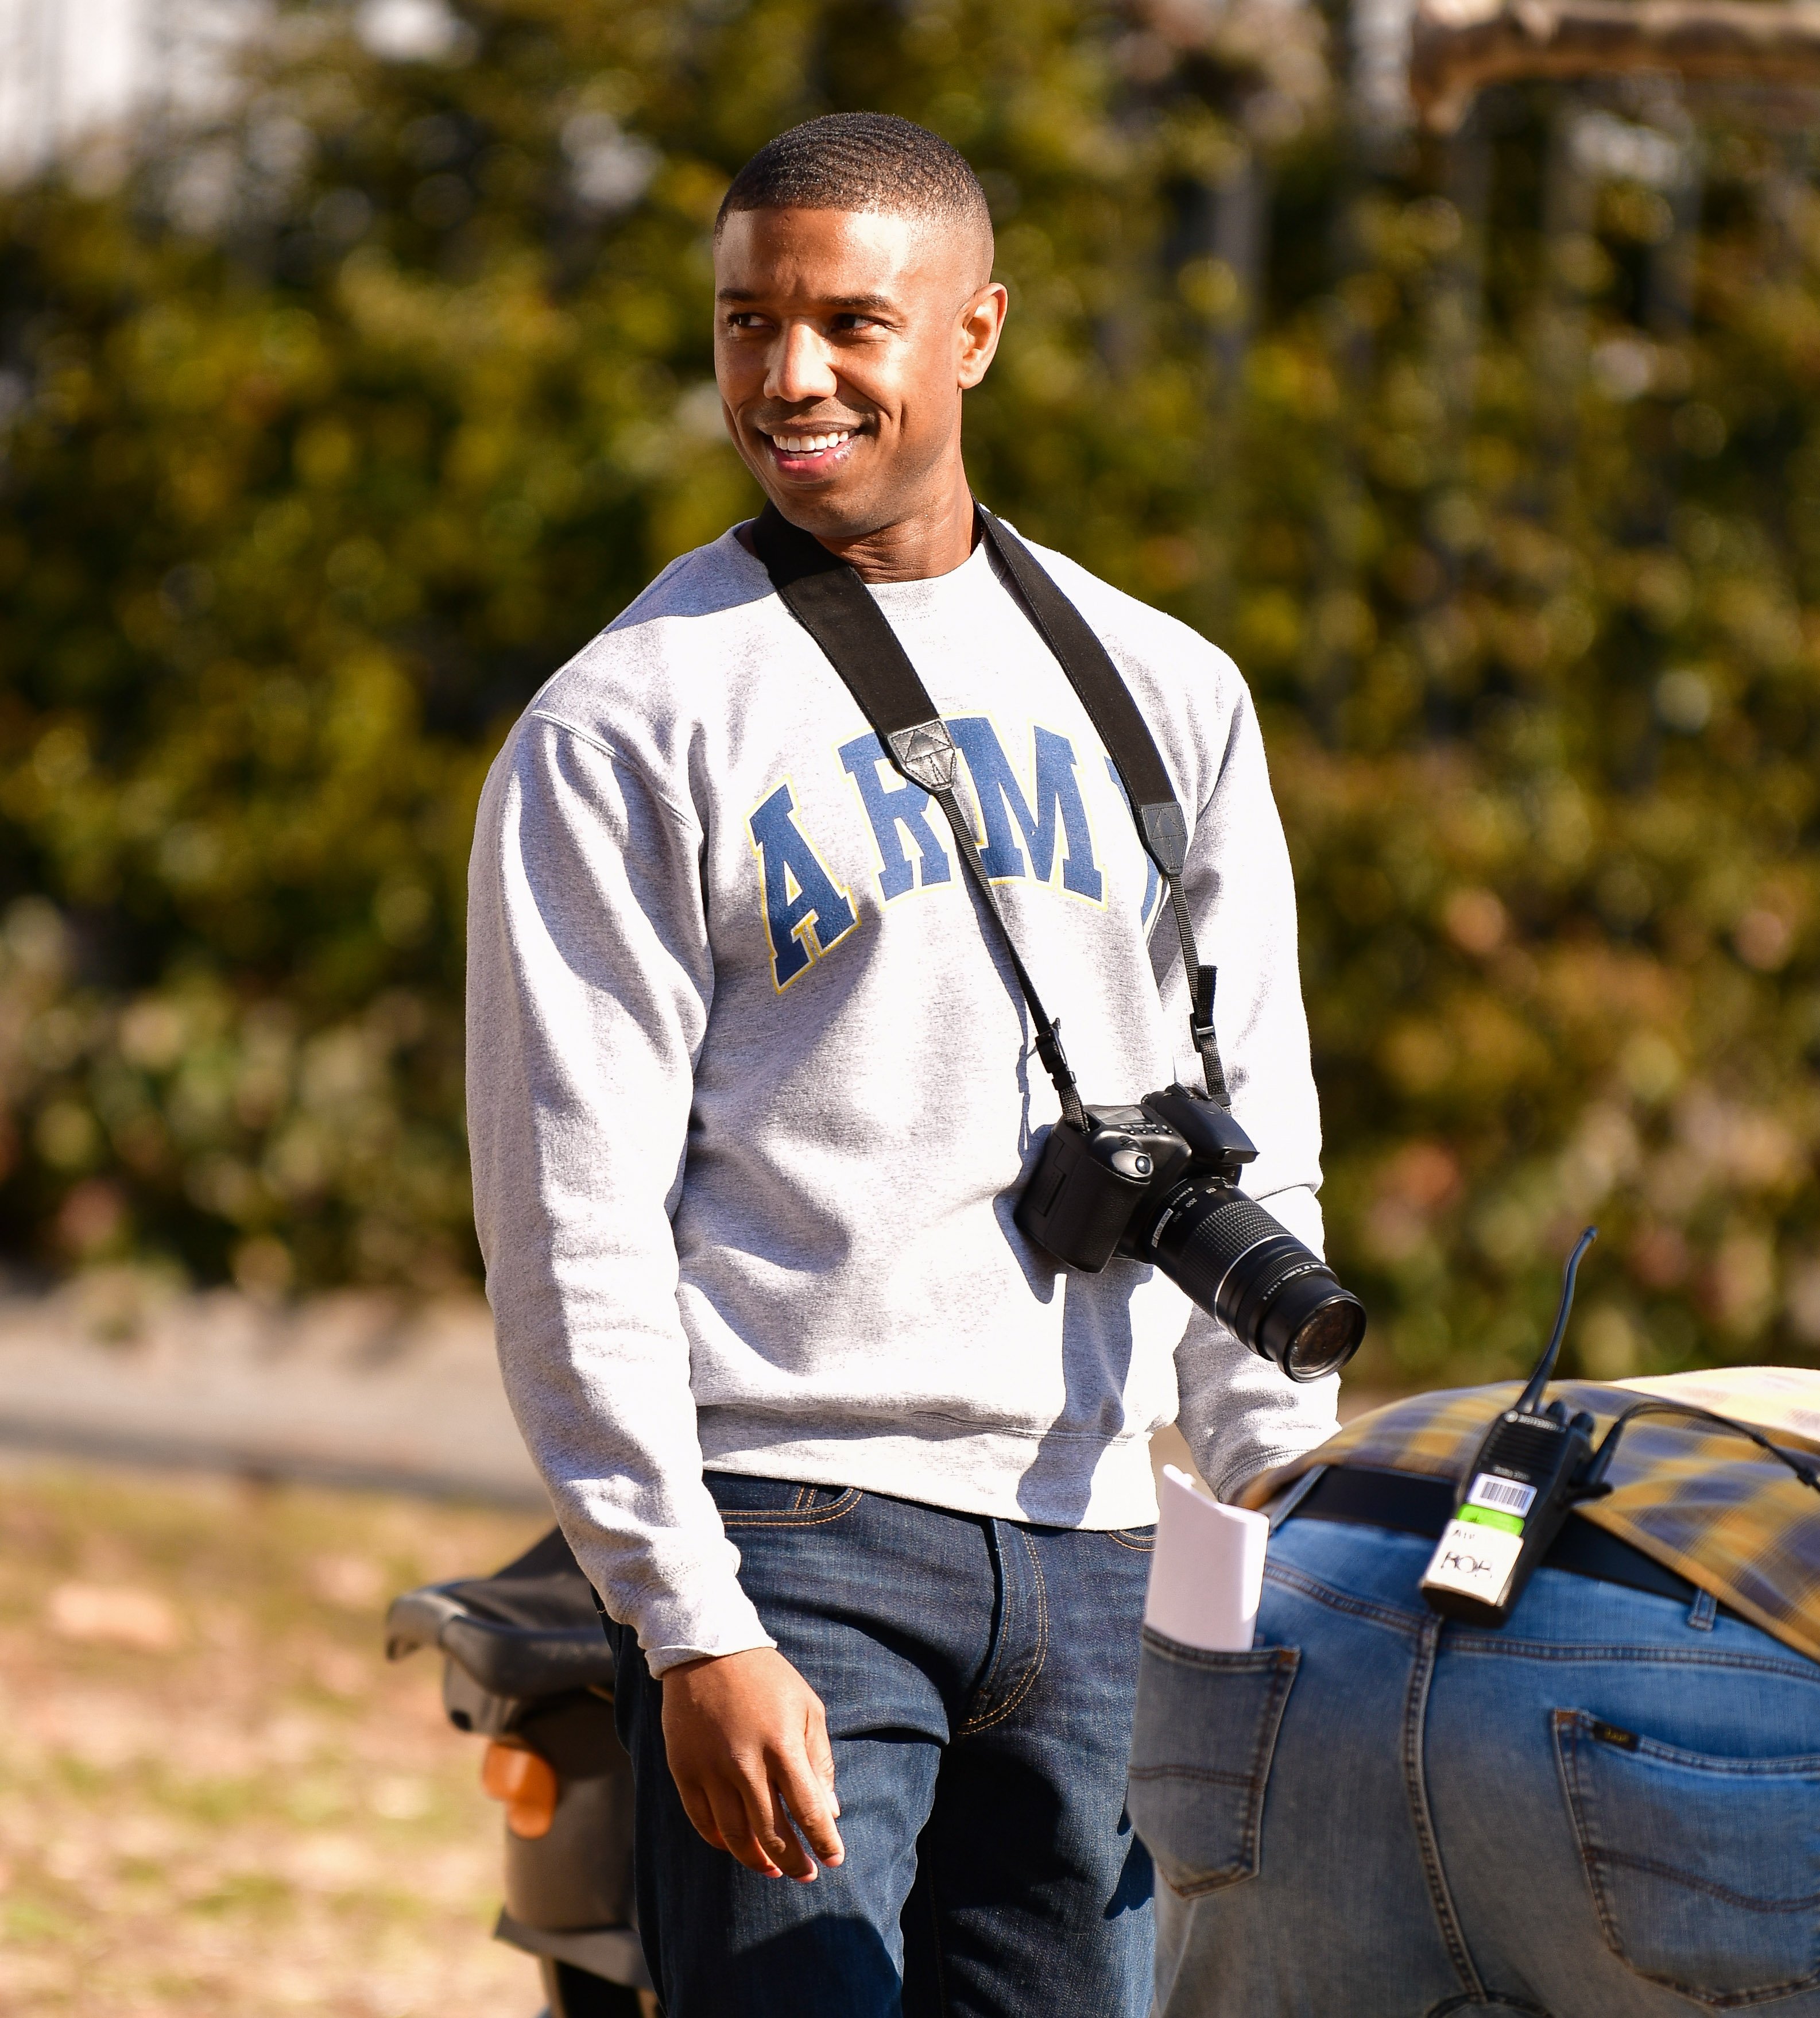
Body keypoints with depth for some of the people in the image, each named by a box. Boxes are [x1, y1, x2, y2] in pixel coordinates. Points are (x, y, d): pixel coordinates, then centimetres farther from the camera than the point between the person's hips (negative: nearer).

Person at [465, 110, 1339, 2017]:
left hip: (1089, 1555, 4)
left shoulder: (1163, 695, 14)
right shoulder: (620, 728, 0)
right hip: (787, 1539, -4)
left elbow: (1251, 1154, 17)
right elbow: (574, 1215, -6)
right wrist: (691, 1629, -14)